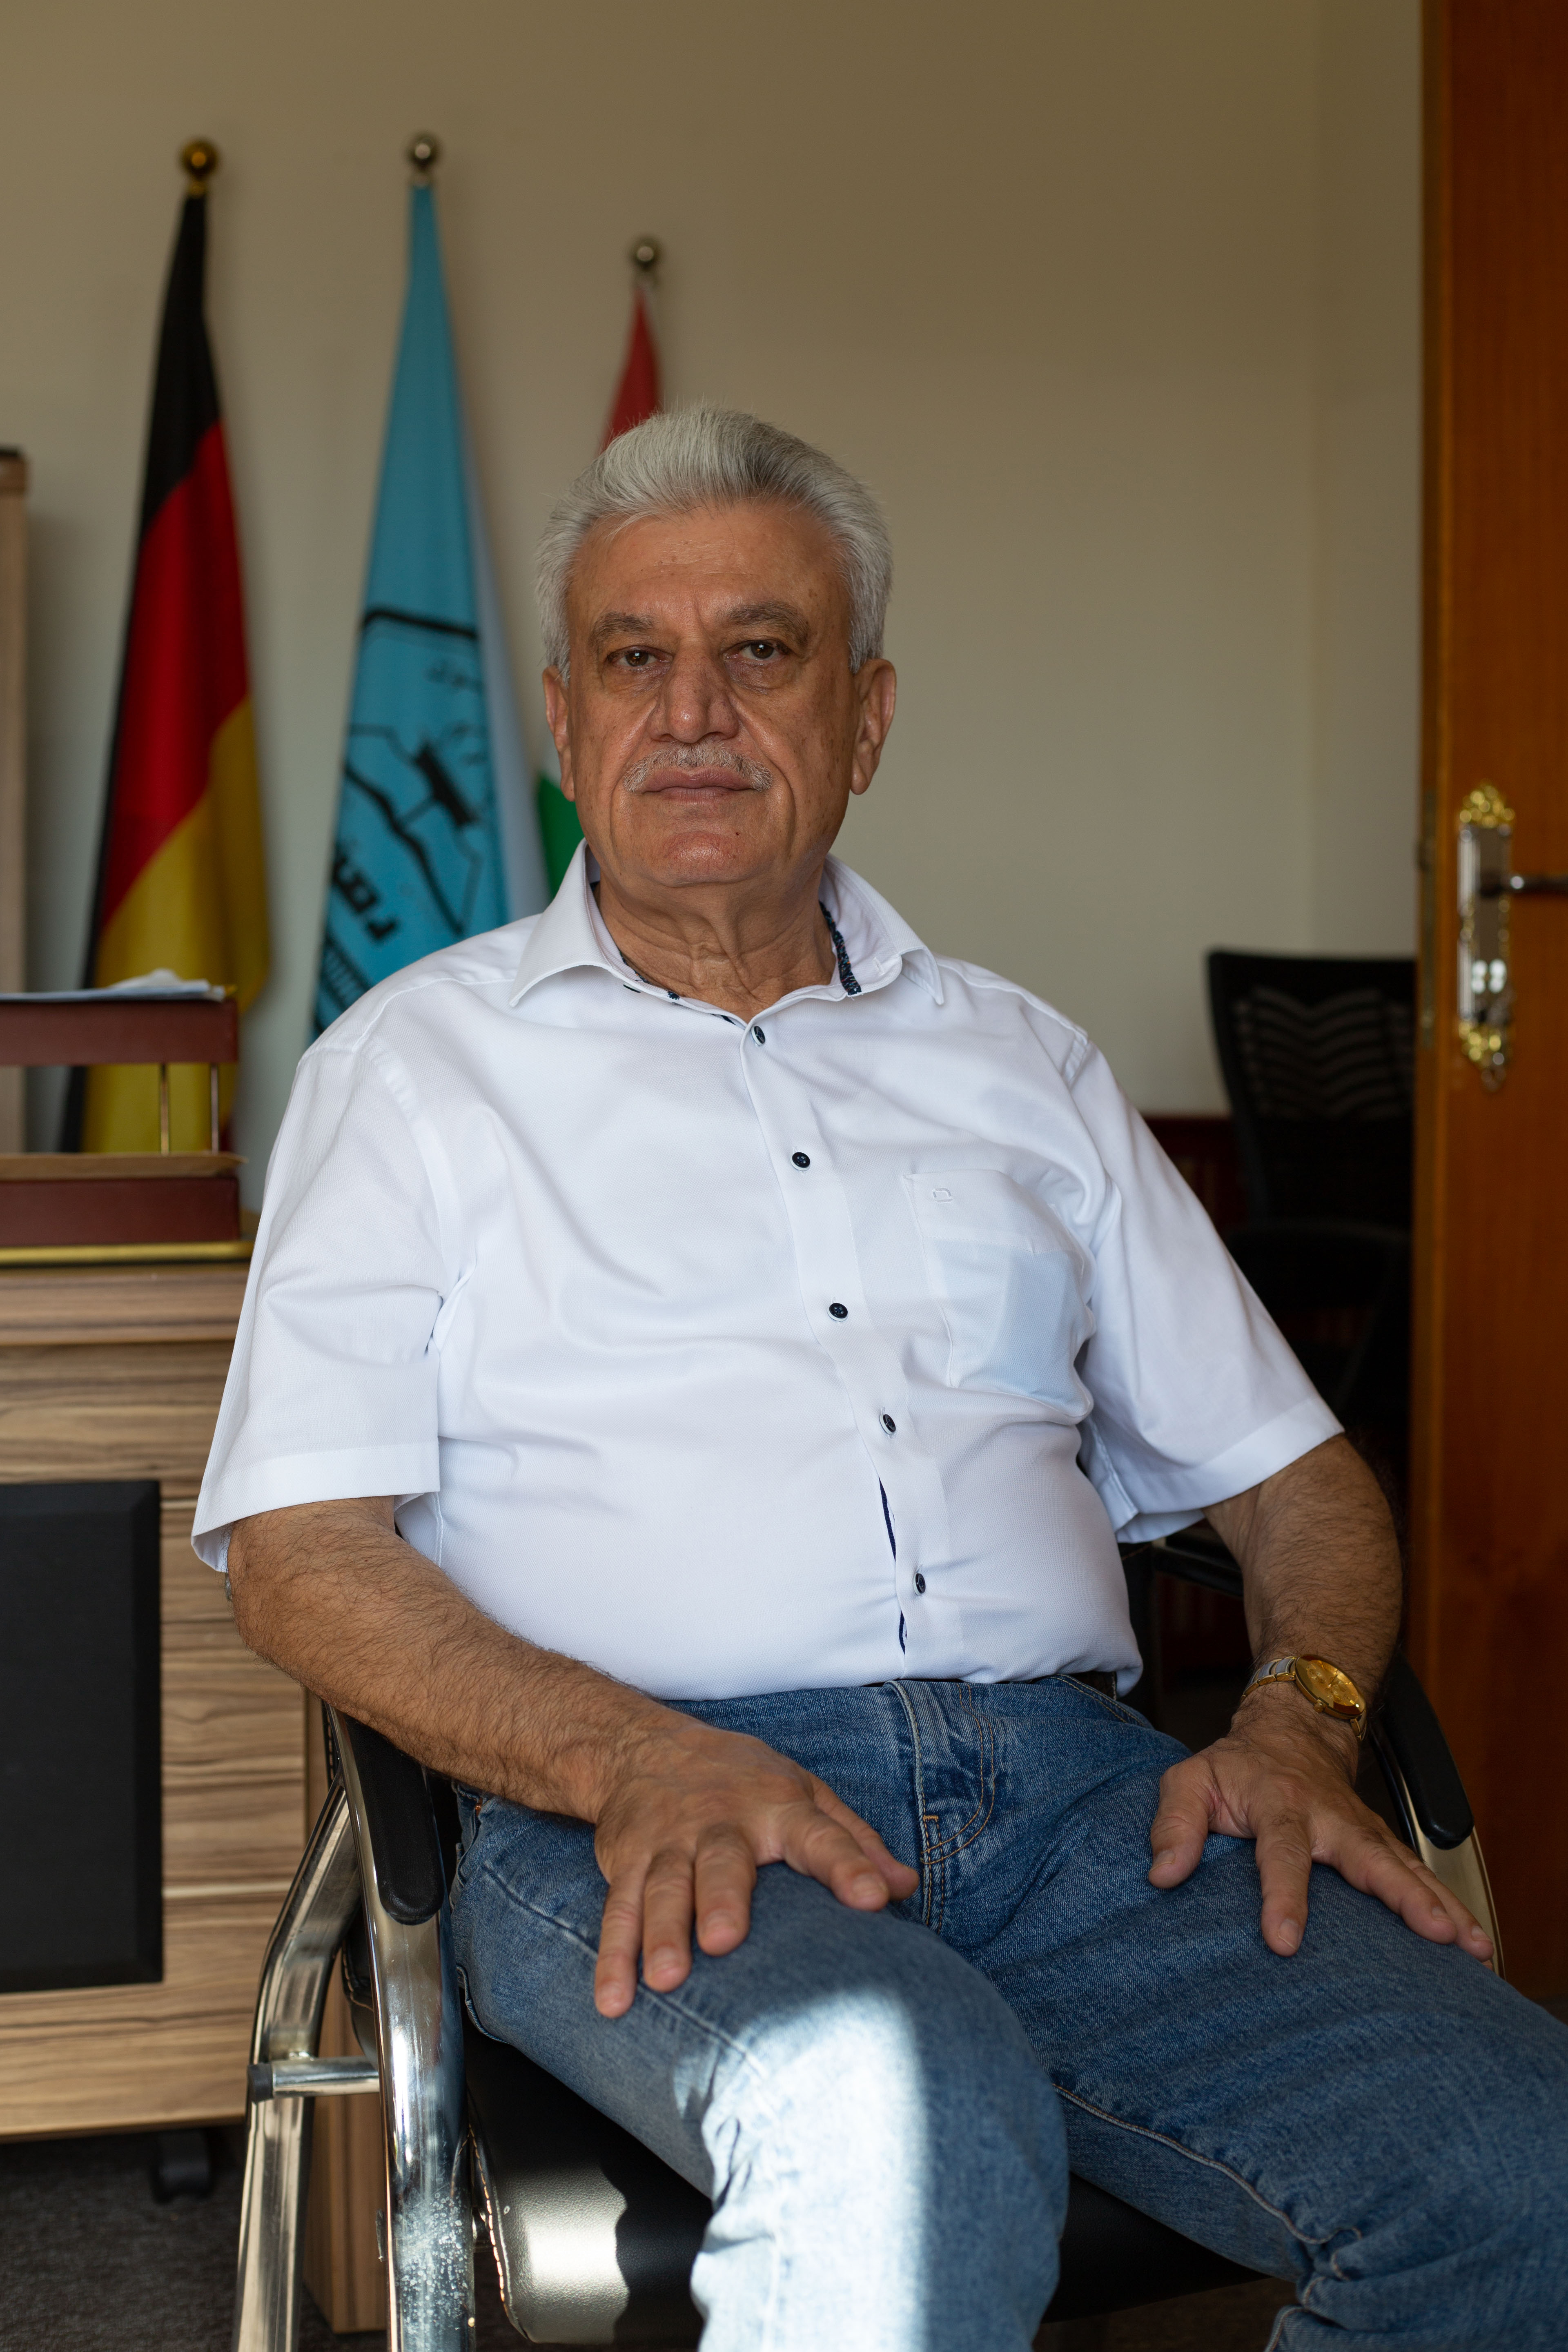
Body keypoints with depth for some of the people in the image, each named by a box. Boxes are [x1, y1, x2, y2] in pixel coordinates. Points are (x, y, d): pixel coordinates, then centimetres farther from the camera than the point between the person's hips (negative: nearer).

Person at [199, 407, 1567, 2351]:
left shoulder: (1020, 1064, 24)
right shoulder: (418, 1063, 13)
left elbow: (1288, 1475, 22)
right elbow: (298, 1549, 2)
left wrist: (1299, 1721, -1)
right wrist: (635, 1762, -15)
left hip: (1072, 1781, 4)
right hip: (631, 1813, -3)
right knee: (893, 2124, -39)